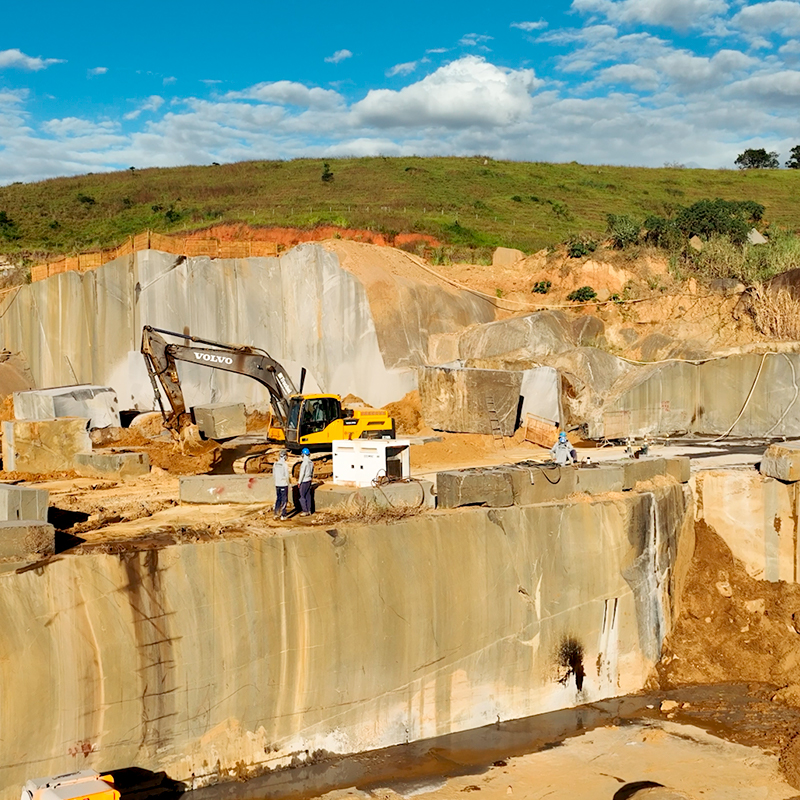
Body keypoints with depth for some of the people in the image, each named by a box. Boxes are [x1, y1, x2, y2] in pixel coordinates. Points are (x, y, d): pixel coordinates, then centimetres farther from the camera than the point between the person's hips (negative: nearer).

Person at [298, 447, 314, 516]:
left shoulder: (304, 462, -19)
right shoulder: (311, 462, 7)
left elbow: (302, 473, -18)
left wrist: (299, 482, -12)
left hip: (304, 482, -8)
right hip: (309, 480, 8)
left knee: (302, 497, -2)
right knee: (308, 496, 12)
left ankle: (305, 511, -2)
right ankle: (309, 511, 15)